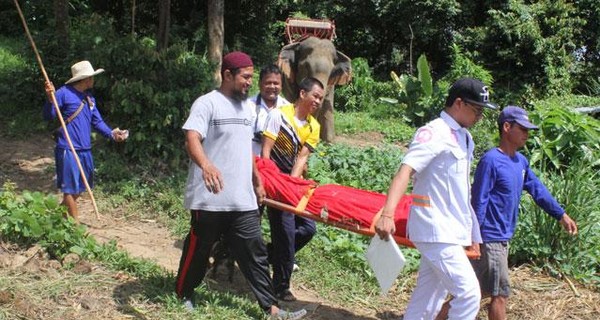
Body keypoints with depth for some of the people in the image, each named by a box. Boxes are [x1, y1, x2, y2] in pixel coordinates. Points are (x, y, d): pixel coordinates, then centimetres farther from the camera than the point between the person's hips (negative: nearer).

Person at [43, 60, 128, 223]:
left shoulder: (89, 98, 14)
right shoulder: (64, 93, -9)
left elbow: (97, 121, 14)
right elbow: (49, 116, -10)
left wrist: (111, 133, -2)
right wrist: (50, 99, -27)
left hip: (85, 149, 8)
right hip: (68, 149, -8)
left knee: (80, 186, 15)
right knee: (70, 186, -1)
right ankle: (75, 222, 7)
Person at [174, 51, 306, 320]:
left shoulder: (246, 107, 14)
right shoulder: (207, 103, -11)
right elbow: (192, 139, -25)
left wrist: (257, 181, 24)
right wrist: (205, 164, -45)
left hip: (243, 199, 6)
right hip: (211, 199, -6)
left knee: (255, 254, 5)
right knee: (198, 250, 10)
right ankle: (183, 294, 32)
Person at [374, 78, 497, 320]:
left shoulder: (464, 138, 15)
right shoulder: (434, 133, -12)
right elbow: (405, 171, -25)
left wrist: (472, 233, 20)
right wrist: (387, 214, -39)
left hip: (451, 231, 9)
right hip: (437, 230, -8)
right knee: (469, 293, -12)